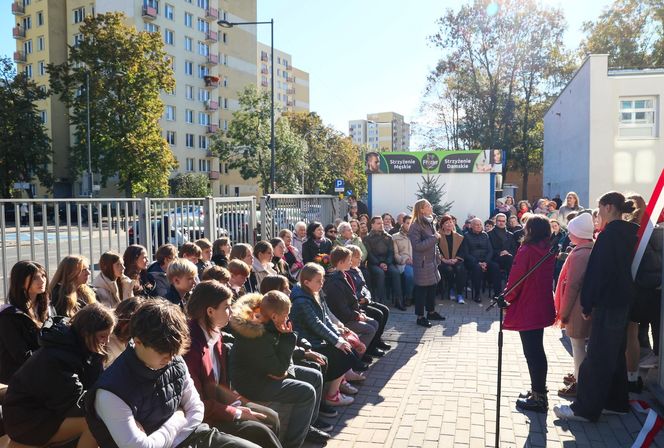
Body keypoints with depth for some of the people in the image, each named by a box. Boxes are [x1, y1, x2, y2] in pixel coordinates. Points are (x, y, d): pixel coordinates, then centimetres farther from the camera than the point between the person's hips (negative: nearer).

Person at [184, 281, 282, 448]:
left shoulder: (216, 333, 2)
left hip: (219, 400, 9)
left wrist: (235, 398, -2)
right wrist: (236, 413, -16)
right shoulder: (190, 346, -27)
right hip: (203, 417, -9)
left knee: (271, 418, 4)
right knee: (260, 432, -15)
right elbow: (197, 403, -23)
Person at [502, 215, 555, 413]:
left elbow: (515, 278, -16)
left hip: (526, 309, -7)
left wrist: (507, 299, -2)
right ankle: (539, 391, 28)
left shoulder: (527, 250, -18)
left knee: (531, 352, 0)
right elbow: (547, 277, 11)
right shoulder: (548, 251, 4)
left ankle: (538, 397, 7)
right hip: (542, 307, 8)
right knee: (537, 350, 18)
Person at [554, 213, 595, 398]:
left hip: (577, 307, -9)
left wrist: (563, 313, -13)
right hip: (587, 305, 9)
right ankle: (579, 375, 36)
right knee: (579, 343, 21)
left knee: (578, 344, 1)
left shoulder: (579, 254, -21)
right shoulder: (592, 250, 7)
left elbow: (572, 286, -21)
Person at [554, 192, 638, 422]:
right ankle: (616, 401, 28)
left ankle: (586, 409, 2)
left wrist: (587, 304, -13)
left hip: (608, 302, -9)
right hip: (623, 300, 9)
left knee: (598, 356, -4)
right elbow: (624, 265, 15)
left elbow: (598, 271, -19)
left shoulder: (610, 234, -17)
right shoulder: (629, 233, 11)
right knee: (615, 352, 18)